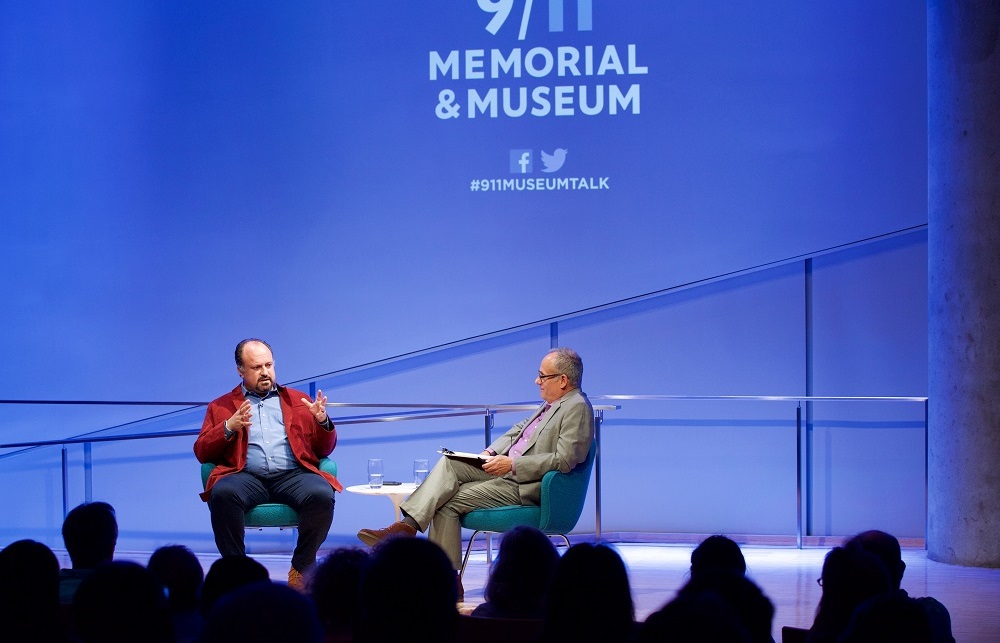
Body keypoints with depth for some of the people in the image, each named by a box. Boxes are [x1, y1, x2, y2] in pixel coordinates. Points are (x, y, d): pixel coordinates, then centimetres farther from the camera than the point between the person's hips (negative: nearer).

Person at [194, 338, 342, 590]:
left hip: (292, 475, 1)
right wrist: (229, 428, -6)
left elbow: (324, 450, 21)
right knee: (223, 493, -36)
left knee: (322, 494, -33)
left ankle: (301, 570, -15)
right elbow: (201, 453, 11)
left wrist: (322, 421, -1)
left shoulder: (298, 400, 25)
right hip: (246, 477, -1)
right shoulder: (221, 407, 21)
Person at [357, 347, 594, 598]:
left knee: (449, 502, -15)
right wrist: (492, 451, 6)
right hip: (505, 470, 9)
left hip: (526, 486, -9)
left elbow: (565, 459, -23)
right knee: (448, 463, -11)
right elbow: (519, 429, 25)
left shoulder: (578, 408, -13)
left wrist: (512, 464, -23)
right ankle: (408, 525, -21)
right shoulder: (552, 404, 17)